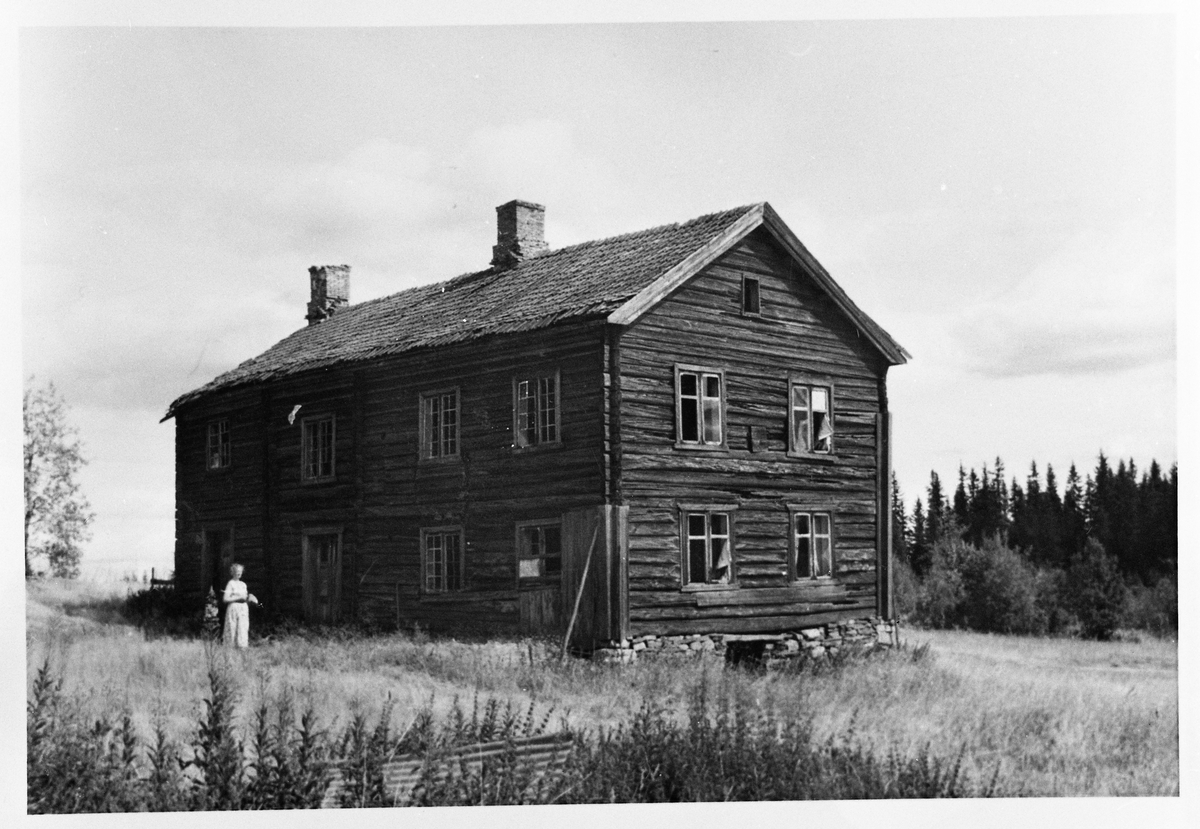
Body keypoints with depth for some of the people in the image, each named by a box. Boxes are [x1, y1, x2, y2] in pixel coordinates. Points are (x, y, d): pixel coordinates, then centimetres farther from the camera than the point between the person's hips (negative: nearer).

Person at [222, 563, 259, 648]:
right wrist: (239, 597, -14)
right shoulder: (231, 584, -2)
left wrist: (250, 599, 1)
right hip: (234, 608, -5)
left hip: (244, 609, 5)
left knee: (243, 630, -3)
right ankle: (231, 647, 0)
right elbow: (225, 599, -10)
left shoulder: (243, 584, 15)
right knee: (232, 630, -4)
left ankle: (242, 646, -5)